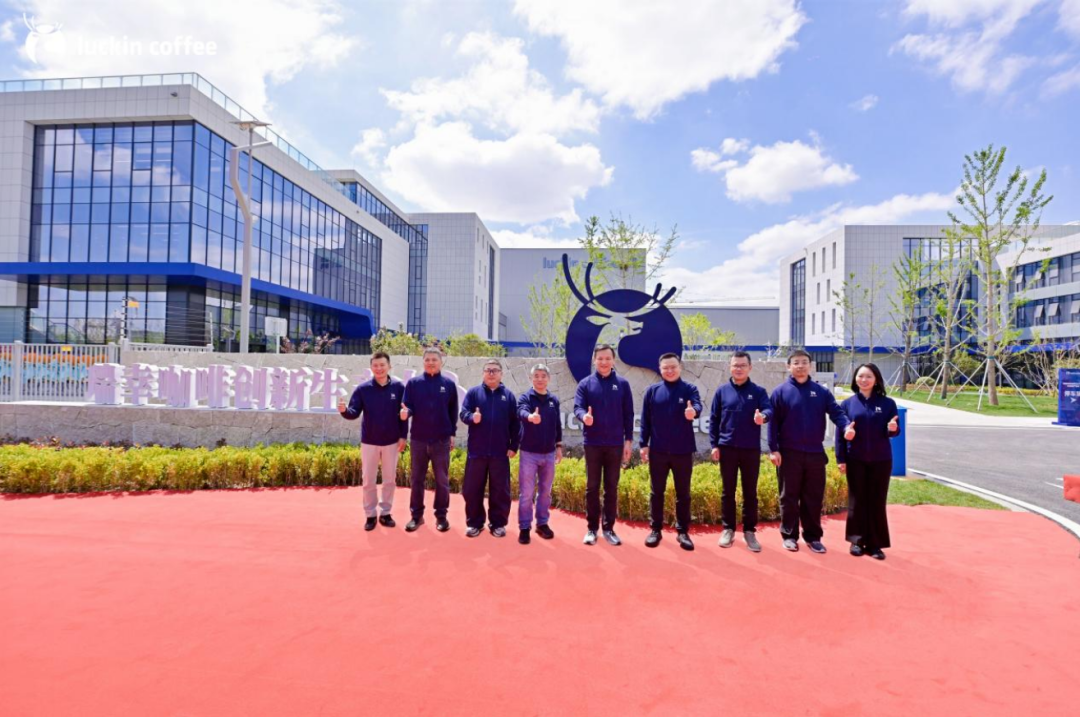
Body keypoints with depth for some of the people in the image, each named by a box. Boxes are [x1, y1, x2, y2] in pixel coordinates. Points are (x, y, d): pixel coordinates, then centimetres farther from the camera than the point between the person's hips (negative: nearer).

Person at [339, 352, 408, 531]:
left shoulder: (398, 387, -5)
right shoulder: (363, 388, -5)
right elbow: (354, 413, -9)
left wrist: (403, 436, -4)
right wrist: (344, 410, -31)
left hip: (392, 442, 0)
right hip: (369, 442, 0)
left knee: (389, 479, 10)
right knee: (368, 480, 7)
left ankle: (385, 512, 24)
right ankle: (370, 514, 22)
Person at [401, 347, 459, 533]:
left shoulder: (449, 384, 1)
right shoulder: (413, 383, 1)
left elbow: (453, 411, 4)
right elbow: (408, 407, -1)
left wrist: (452, 434, 3)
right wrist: (405, 412, -24)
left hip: (442, 440, -1)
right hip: (418, 439, 1)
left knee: (442, 480, 7)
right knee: (416, 479, 10)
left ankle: (441, 515, 19)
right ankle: (417, 515, 22)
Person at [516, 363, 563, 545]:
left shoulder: (554, 400, 7)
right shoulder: (525, 397, -7)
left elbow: (557, 424, 14)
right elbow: (521, 412, -29)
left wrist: (559, 446, 11)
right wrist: (530, 416, -51)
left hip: (549, 454, 4)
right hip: (529, 453, -4)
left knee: (545, 491, 13)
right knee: (526, 492, 1)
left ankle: (542, 523, 26)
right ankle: (524, 527, 12)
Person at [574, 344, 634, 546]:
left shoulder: (622, 384, 3)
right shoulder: (585, 383, 1)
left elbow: (628, 414, 4)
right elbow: (577, 407, -8)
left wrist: (628, 440, 0)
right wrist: (584, 416, -31)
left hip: (615, 444, 1)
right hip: (592, 443, 0)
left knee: (612, 488, 8)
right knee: (592, 487, 7)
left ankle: (609, 528, 19)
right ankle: (591, 528, 17)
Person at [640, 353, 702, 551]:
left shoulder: (689, 389, 0)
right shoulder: (652, 390, 3)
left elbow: (697, 405, -22)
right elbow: (645, 420, 4)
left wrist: (693, 411, -45)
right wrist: (644, 444, 0)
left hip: (683, 451, -1)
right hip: (658, 451, 1)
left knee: (683, 493, 9)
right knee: (656, 492, 9)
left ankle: (682, 532, 20)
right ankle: (655, 529, 21)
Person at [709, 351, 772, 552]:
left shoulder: (758, 391, 3)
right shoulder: (722, 391, 3)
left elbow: (768, 409, -14)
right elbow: (714, 419, 4)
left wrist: (763, 416, -38)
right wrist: (714, 445, -3)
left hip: (751, 449, 0)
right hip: (727, 448, 0)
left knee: (750, 492, 8)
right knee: (727, 491, 8)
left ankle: (750, 531, 19)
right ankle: (728, 529, 20)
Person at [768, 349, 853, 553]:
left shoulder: (821, 391, 6)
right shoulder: (781, 392, -3)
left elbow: (836, 412, -3)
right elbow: (773, 422, -5)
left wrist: (846, 427, -25)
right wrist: (773, 449, -11)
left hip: (815, 453, 3)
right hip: (789, 453, -2)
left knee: (814, 498, 11)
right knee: (789, 497, 7)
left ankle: (813, 536, 23)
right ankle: (789, 535, 19)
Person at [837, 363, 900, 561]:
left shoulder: (887, 403, 0)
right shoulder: (847, 404, 0)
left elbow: (895, 430, 1)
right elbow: (840, 433, 0)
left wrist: (892, 429, -23)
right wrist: (841, 459, -4)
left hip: (881, 460, 0)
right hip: (855, 460, 0)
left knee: (877, 501, 6)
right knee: (857, 500, 7)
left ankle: (875, 544, 17)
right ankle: (857, 540, 18)